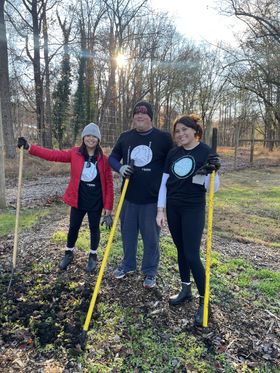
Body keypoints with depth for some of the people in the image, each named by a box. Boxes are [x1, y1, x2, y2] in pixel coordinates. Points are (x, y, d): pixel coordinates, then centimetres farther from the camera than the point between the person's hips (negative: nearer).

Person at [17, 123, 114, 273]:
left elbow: (109, 185, -8)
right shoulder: (75, 154, -4)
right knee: (73, 228, 15)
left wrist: (108, 208, -9)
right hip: (78, 200, 2)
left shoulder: (103, 159, -10)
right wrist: (29, 147, -13)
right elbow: (53, 155, -7)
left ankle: (93, 256, 36)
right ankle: (69, 253, 40)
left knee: (94, 229, 14)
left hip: (96, 202, -1)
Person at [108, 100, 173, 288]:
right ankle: (128, 264, 39)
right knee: (127, 233, 17)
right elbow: (112, 158, 12)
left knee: (151, 237, 7)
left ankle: (150, 272, 26)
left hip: (153, 198, -3)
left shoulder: (163, 137, -4)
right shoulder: (125, 137, 5)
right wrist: (120, 167, -11)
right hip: (129, 196, 3)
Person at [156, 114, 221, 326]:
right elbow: (164, 183, 7)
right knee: (181, 250, 15)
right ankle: (186, 290, 32)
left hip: (193, 209, -5)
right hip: (173, 208, 5)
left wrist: (212, 172, -29)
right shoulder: (173, 153, 5)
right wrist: (160, 210, 3)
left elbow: (212, 188, -9)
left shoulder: (206, 152, -8)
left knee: (192, 255, -5)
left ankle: (204, 301, 11)